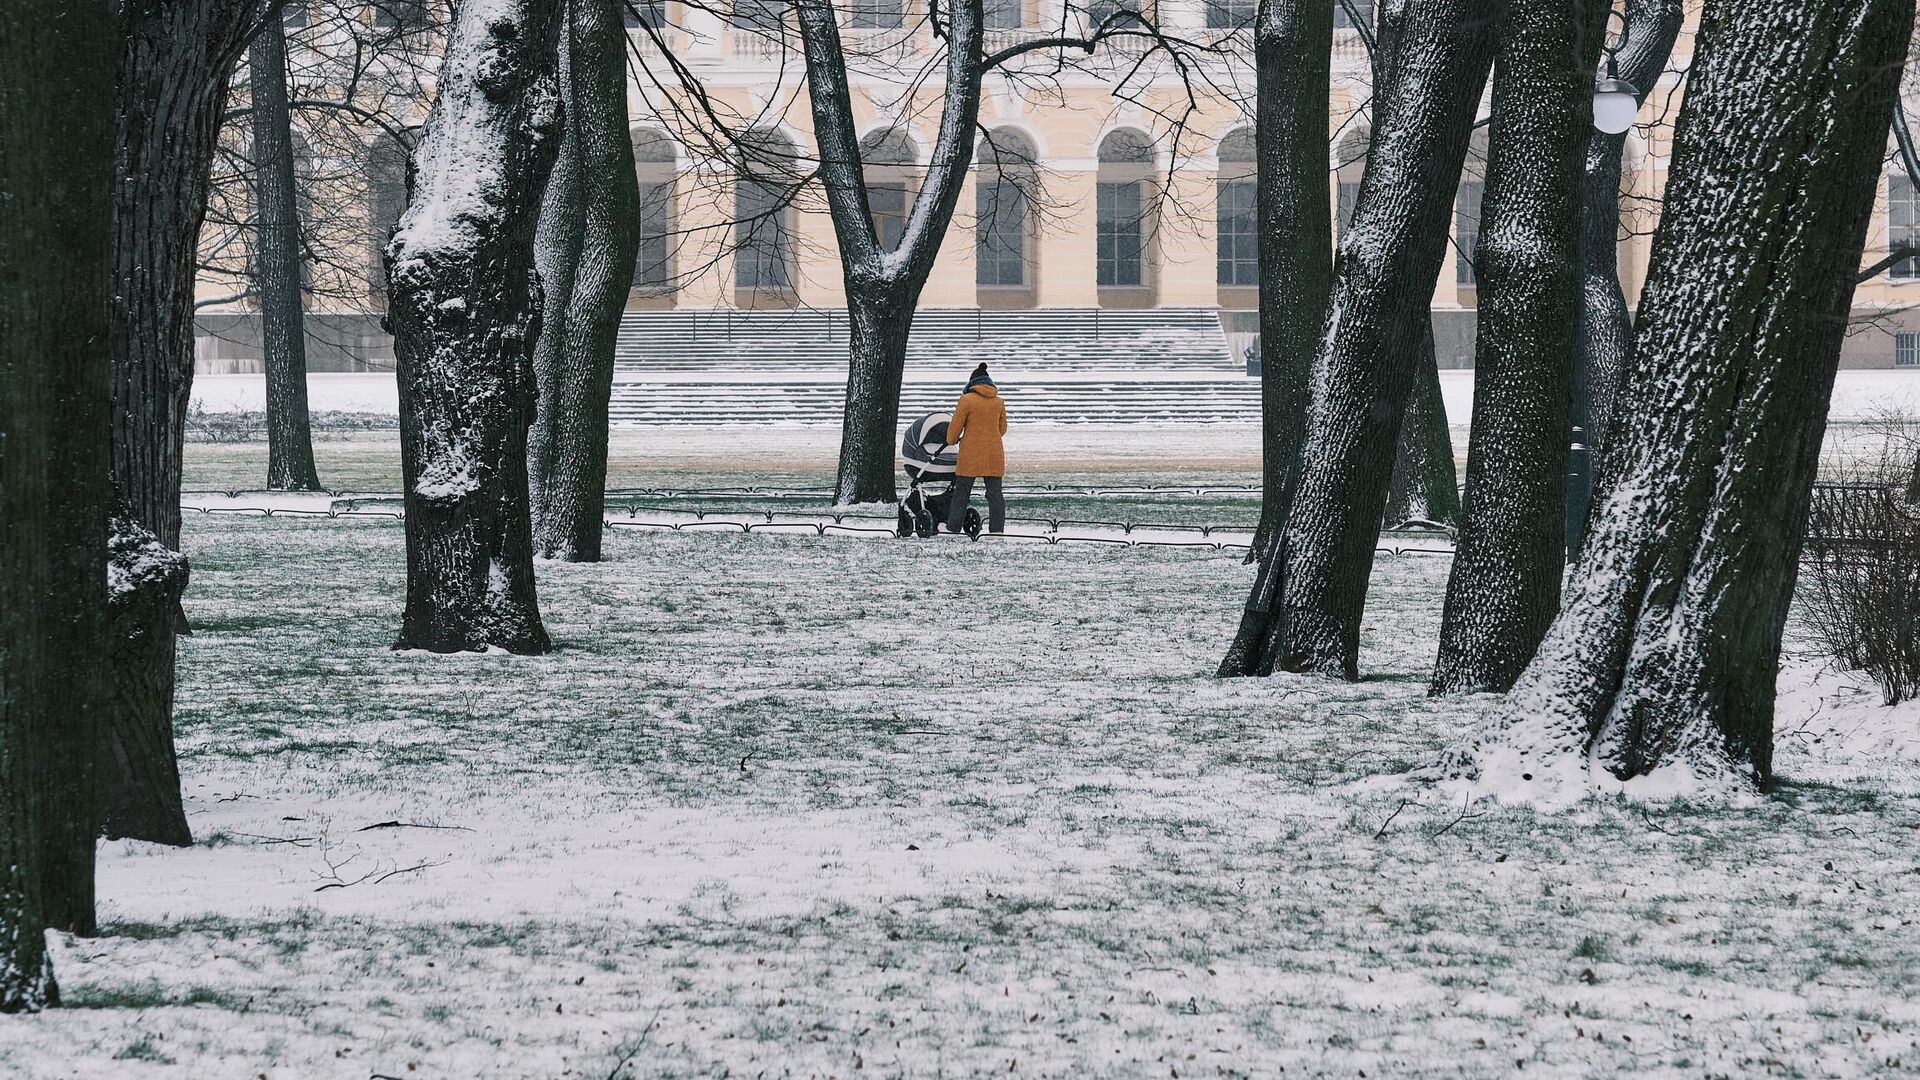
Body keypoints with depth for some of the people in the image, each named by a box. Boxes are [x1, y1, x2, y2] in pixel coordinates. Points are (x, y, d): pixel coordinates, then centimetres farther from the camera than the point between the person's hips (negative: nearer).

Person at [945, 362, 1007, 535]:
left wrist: (951, 440, 17)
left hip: (970, 455, -3)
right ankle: (997, 529, 2)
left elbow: (955, 426, -3)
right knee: (995, 494, 5)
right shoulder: (999, 402, 4)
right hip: (994, 454, 3)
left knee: (961, 493, 5)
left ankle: (953, 528, 8)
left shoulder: (967, 400, -8)